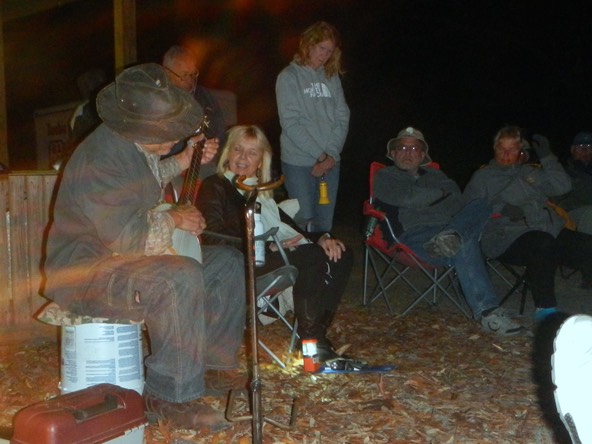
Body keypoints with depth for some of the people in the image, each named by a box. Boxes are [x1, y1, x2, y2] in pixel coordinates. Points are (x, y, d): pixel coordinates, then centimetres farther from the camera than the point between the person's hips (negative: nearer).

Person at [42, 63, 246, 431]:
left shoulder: (137, 145, 5)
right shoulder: (101, 159, -26)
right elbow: (128, 236, -30)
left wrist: (184, 162, 13)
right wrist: (173, 219, -14)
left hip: (127, 258, 10)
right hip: (86, 270, -10)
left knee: (228, 263, 8)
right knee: (182, 277, -37)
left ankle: (211, 363, 15)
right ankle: (170, 395, -23)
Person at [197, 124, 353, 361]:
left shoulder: (262, 191, 27)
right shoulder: (214, 187, 3)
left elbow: (288, 225, 23)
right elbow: (215, 238, -13)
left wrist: (321, 238, 1)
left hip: (279, 252, 8)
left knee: (340, 255, -11)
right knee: (311, 257, -30)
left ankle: (318, 331, -15)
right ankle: (309, 339, -20)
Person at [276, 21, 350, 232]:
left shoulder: (332, 77, 10)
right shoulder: (289, 77, -2)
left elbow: (343, 118, 6)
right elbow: (290, 123, -10)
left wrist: (331, 154, -7)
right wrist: (319, 154, -13)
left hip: (330, 161, 4)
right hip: (298, 162, -4)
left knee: (325, 224, 8)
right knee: (304, 220, -3)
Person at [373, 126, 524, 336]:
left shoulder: (435, 175, 35)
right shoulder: (385, 177, 19)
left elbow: (455, 194, 14)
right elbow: (410, 198, -1)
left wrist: (425, 196, -1)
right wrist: (440, 192, 13)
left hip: (449, 227, 5)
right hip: (414, 236, -5)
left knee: (480, 205, -23)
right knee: (464, 245, -35)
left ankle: (451, 238, -49)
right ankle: (487, 311, -40)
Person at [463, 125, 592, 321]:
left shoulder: (532, 172, 28)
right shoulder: (483, 176, 15)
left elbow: (563, 187, 16)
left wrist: (547, 158, 9)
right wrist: (501, 209, -11)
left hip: (551, 229, 5)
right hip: (508, 236, -5)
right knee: (543, 244, -37)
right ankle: (544, 307, -30)